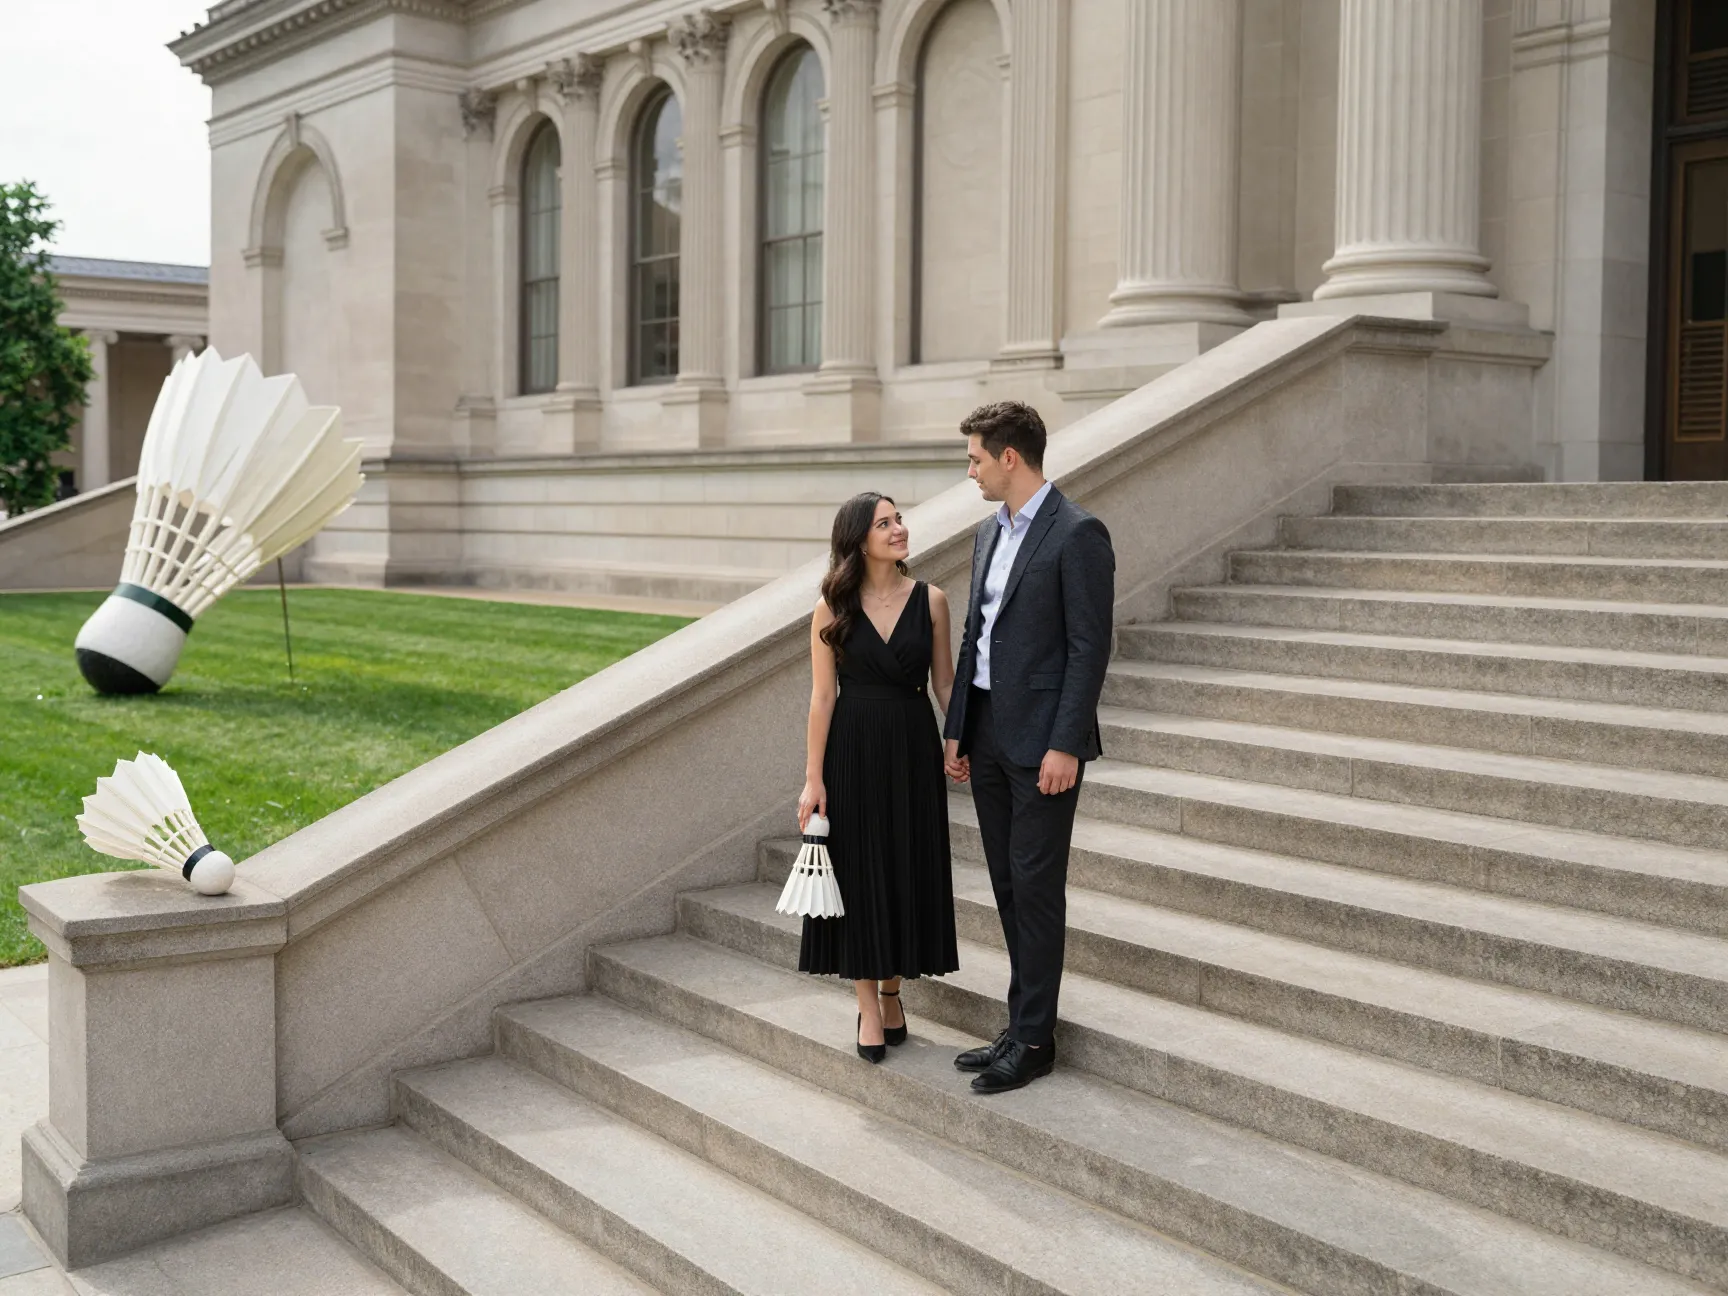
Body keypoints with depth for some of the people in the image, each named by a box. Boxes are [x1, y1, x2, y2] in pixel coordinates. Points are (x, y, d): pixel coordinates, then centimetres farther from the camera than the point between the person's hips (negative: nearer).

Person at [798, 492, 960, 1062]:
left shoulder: (930, 600, 0)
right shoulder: (833, 608, -5)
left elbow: (944, 681, 5)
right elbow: (823, 694, -5)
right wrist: (813, 778, -8)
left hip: (913, 747, 2)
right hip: (853, 748, -2)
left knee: (909, 870, 8)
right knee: (859, 870, 3)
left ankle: (892, 990, 27)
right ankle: (868, 1006, 14)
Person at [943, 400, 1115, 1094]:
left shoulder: (1078, 534, -12)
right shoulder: (990, 533, 14)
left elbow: (1090, 647, -15)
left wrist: (1064, 745, -18)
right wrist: (956, 729, 14)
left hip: (1041, 740, -8)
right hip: (987, 731, 8)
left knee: (1036, 886, -1)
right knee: (1008, 884, 12)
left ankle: (1032, 1039, 8)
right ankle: (1025, 1024, 22)